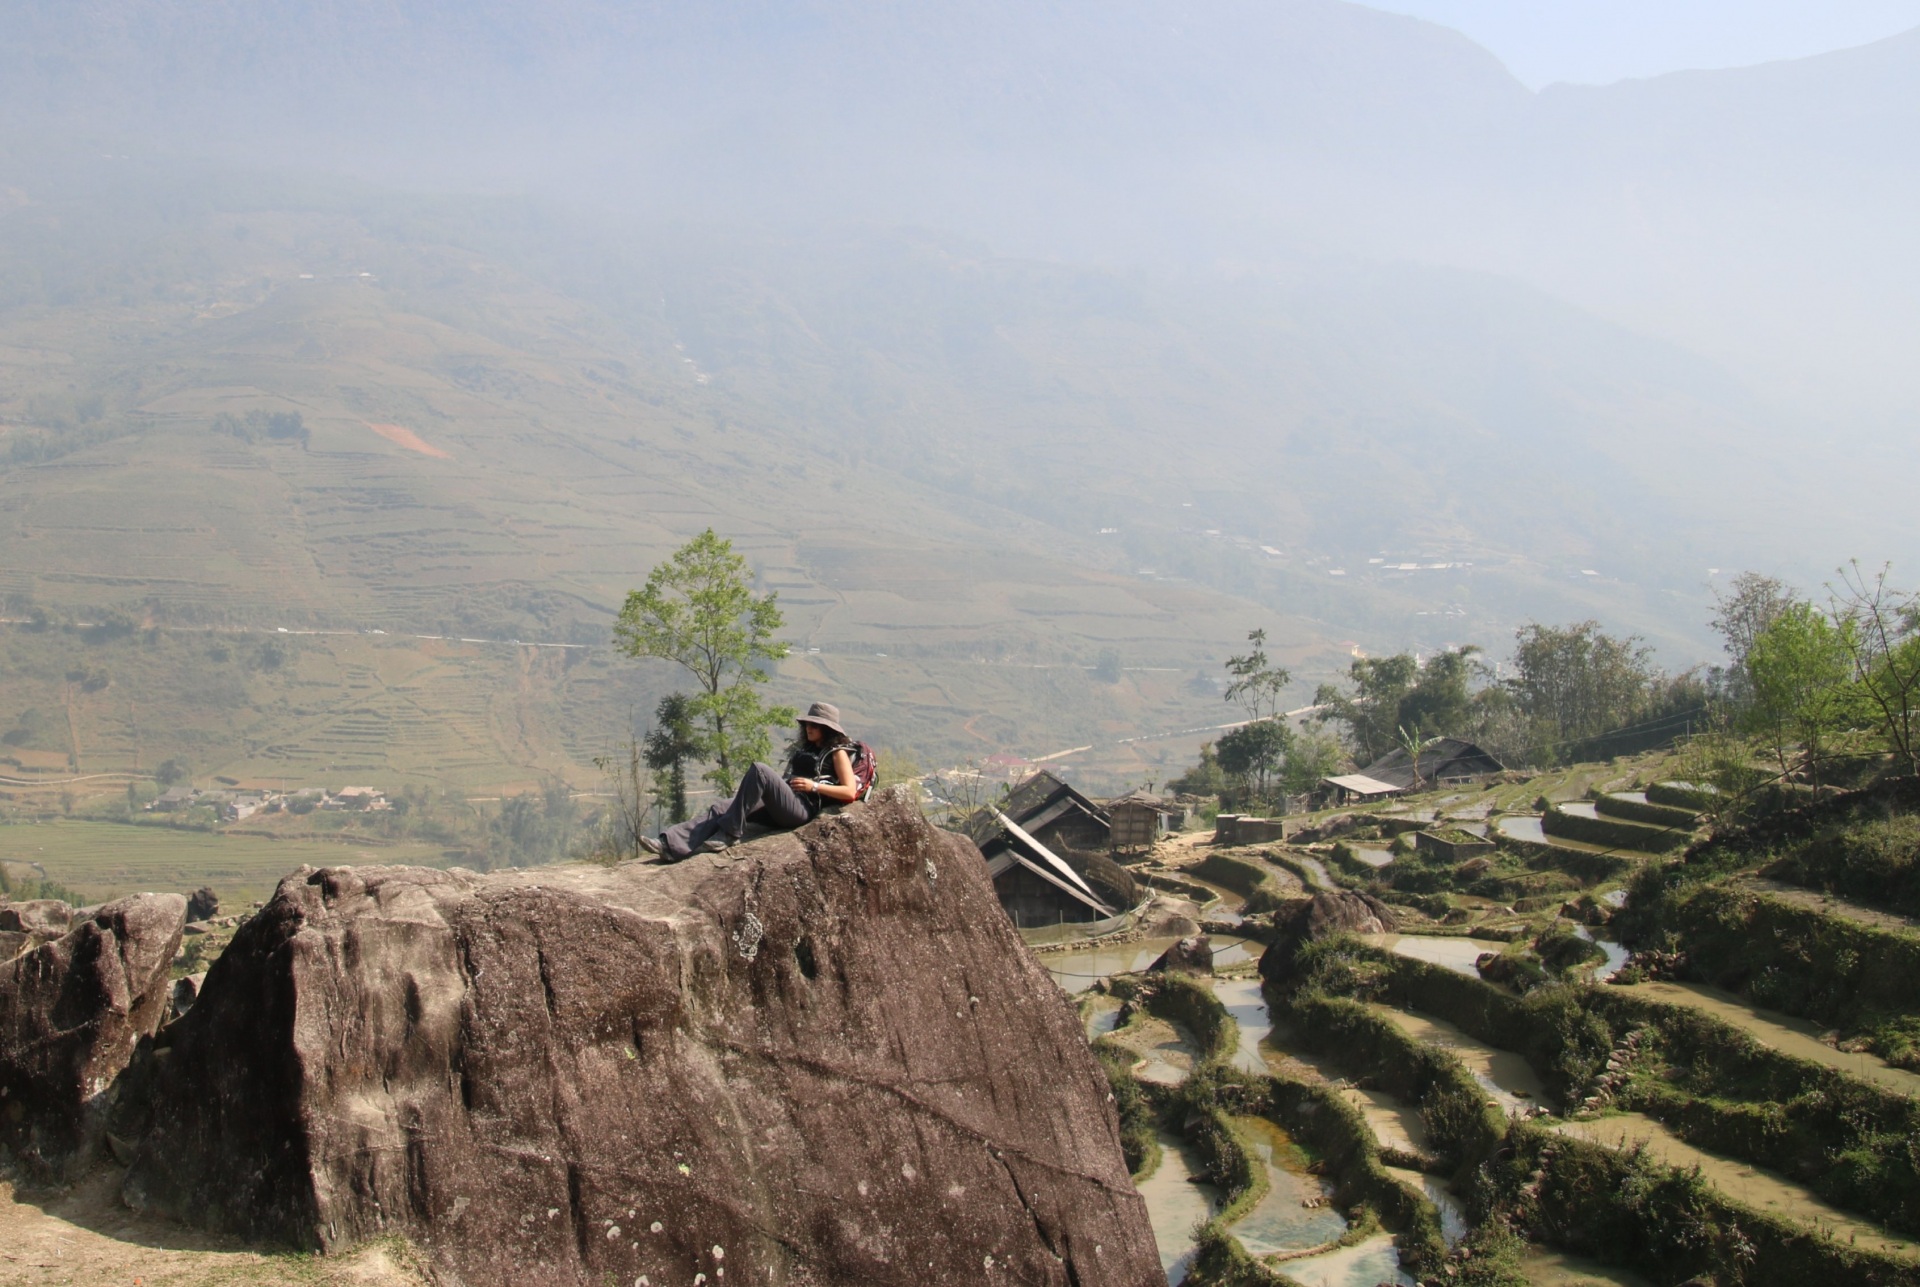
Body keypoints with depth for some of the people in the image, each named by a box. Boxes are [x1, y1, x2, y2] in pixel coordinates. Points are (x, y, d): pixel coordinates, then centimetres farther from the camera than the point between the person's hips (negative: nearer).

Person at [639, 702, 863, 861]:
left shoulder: (837, 752, 9)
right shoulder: (805, 750, 32)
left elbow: (850, 792, -3)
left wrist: (814, 786, -10)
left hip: (803, 808, -8)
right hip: (779, 808, 8)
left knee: (759, 770, -31)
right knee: (719, 809, -15)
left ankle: (729, 834, -30)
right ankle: (670, 846, -33)